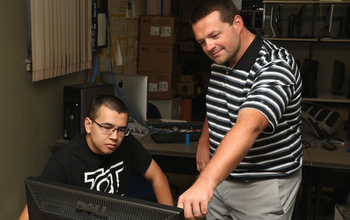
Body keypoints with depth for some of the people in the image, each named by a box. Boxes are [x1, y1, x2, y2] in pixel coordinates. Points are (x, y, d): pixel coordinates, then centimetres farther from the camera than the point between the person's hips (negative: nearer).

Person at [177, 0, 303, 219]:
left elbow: (249, 127, -42)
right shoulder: (221, 61, 2)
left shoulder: (274, 66, -25)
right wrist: (204, 142, 2)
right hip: (222, 174, 7)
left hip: (264, 185, -7)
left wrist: (204, 182, -53)